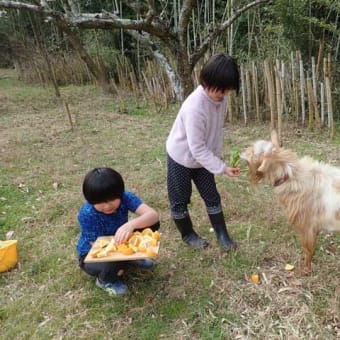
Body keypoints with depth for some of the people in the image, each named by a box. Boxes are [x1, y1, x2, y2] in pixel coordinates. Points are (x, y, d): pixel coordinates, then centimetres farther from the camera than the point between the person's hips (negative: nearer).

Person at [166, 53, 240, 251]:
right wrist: (222, 168, -31)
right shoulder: (195, 107, -36)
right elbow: (197, 148, -32)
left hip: (202, 158, 7)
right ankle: (188, 234, 30)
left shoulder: (220, 98, -12)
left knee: (212, 197, 10)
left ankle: (222, 235, 23)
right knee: (180, 200, 10)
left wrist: (218, 155, 4)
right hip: (182, 157, -6)